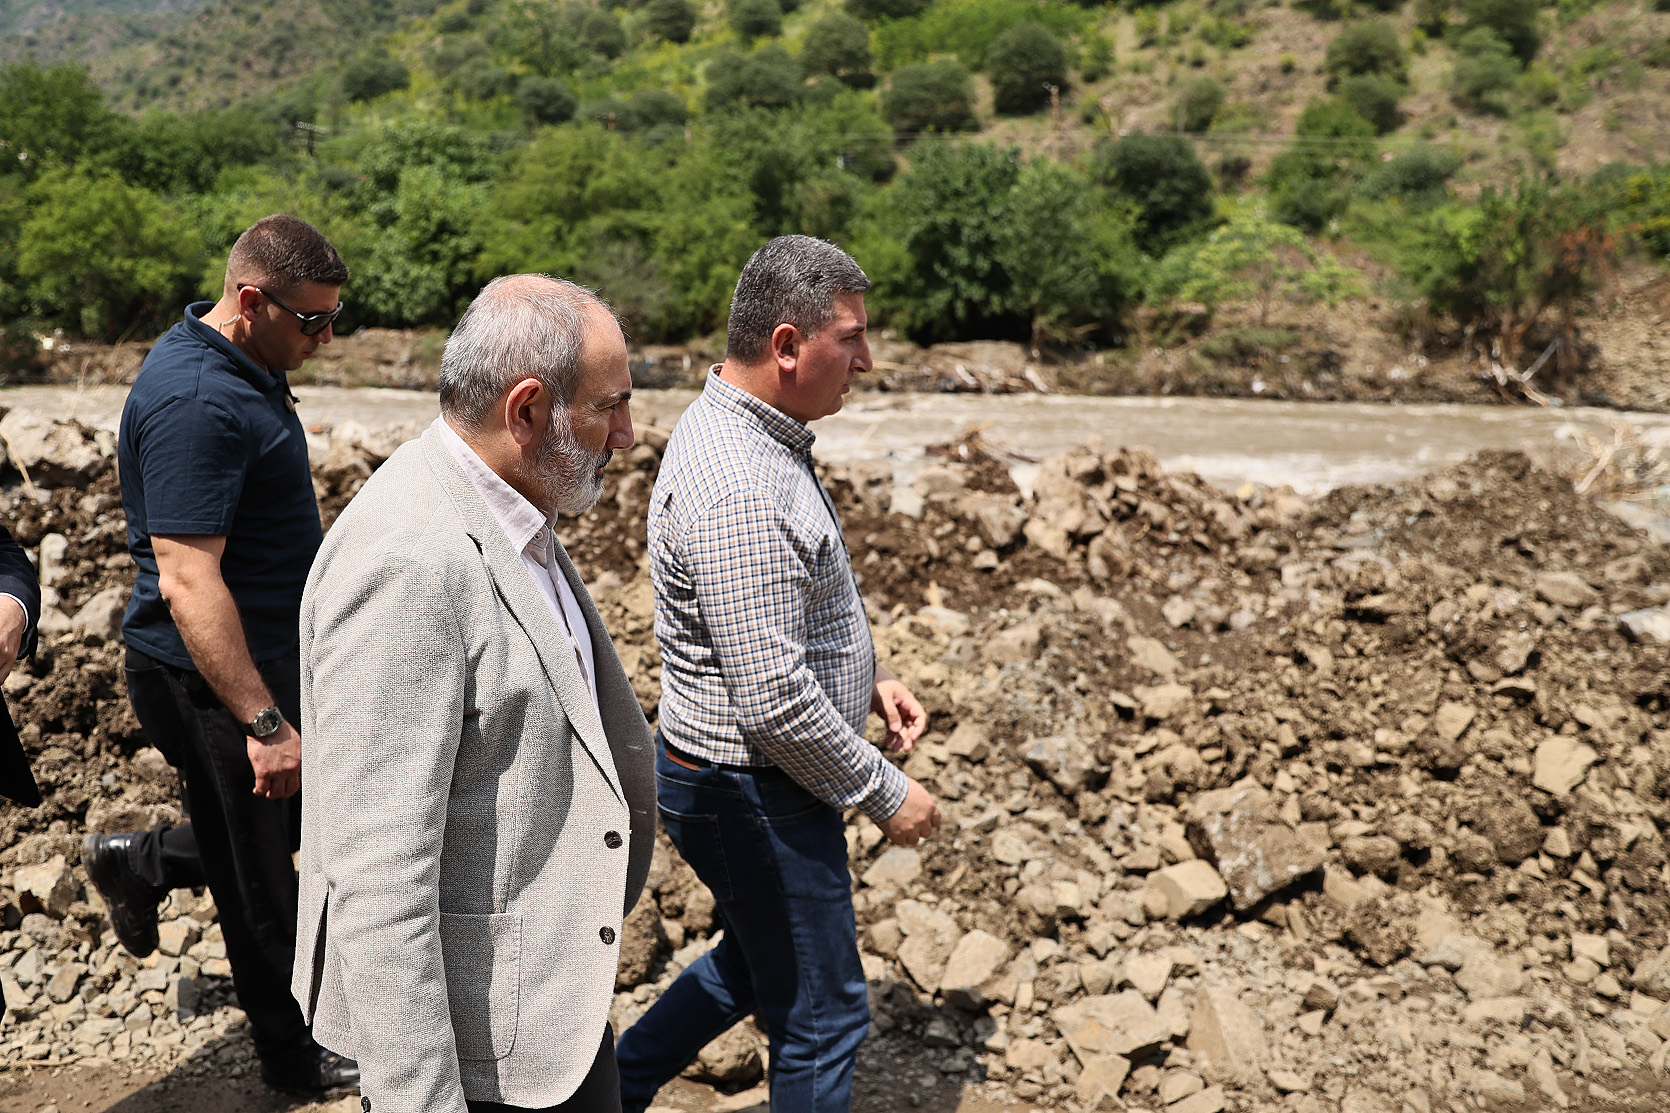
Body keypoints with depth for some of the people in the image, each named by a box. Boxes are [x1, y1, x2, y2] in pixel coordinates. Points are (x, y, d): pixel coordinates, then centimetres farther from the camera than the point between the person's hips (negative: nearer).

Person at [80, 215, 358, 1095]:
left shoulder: (242, 368, 7)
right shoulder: (196, 402, -26)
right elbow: (186, 581, -30)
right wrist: (263, 724, -30)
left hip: (268, 657, 9)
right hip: (210, 682, -9)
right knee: (261, 882, 7)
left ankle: (142, 862, 35)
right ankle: (296, 1060, 26)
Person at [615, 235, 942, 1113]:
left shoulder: (740, 431, 5)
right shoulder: (742, 492, -29)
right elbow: (774, 698, -29)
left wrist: (867, 677, 10)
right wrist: (883, 792, -17)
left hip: (726, 774, 10)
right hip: (755, 789, -10)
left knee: (763, 957, 29)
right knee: (820, 1011, 9)